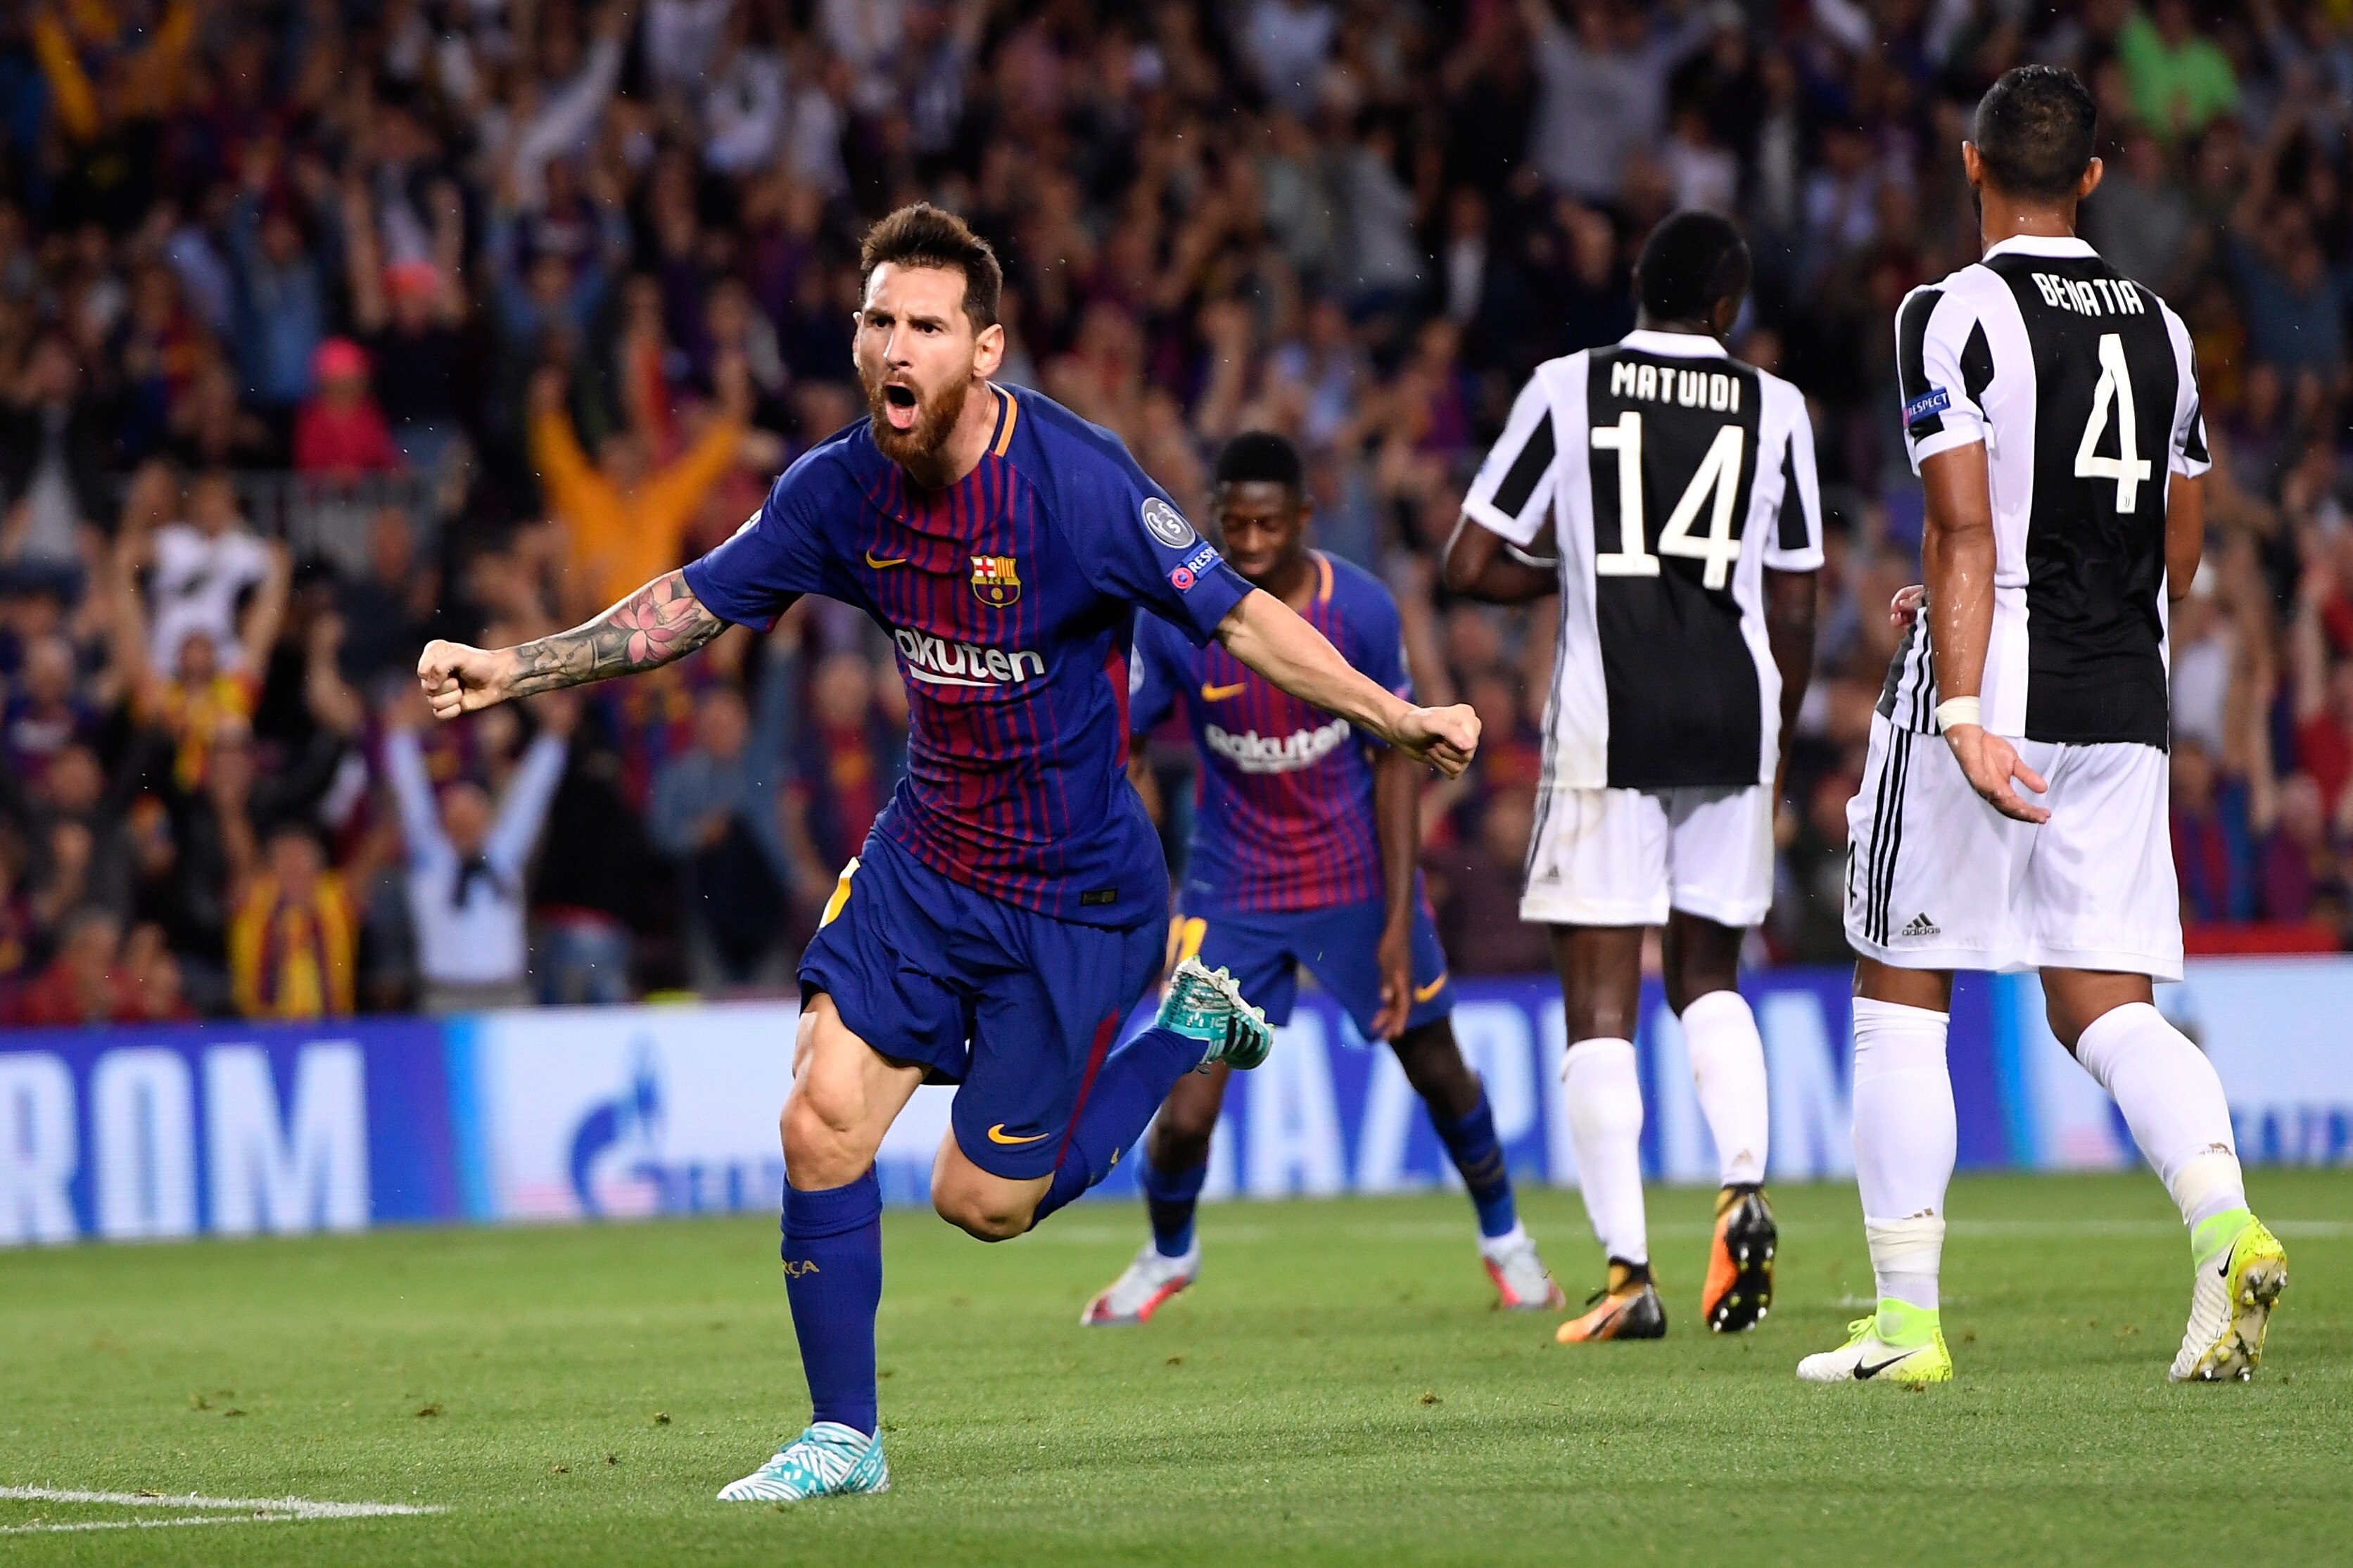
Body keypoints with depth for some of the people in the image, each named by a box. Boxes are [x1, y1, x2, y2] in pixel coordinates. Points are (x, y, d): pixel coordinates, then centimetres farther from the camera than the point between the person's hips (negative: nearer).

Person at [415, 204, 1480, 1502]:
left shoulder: (1077, 482, -23)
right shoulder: (842, 489, -7)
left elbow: (1237, 615, -20)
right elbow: (689, 605, 6)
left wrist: (1397, 718, -28)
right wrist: (513, 667, 1)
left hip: (1075, 890, -4)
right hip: (923, 858, 4)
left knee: (985, 1201, 0)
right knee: (821, 1122, -10)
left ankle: (1181, 1021, 26)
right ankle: (844, 1438, 6)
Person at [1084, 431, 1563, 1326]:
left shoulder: (1363, 611, -15)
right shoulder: (1173, 616, -17)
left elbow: (1396, 758, -7)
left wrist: (1398, 920, -11)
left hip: (1357, 877, 1)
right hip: (1232, 888, -1)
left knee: (1438, 1071, 12)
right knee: (1185, 1114, -8)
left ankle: (1504, 1240, 39)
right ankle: (1168, 1256, 25)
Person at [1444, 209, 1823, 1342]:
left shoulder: (1566, 390, 0)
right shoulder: (1773, 410, 6)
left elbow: (1470, 567, -1)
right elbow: (1793, 610, 8)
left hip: (1607, 720, -3)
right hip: (1732, 716, 3)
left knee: (1600, 1002, 1)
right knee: (1709, 970, 19)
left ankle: (1628, 1275, -6)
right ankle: (1744, 1186, -5)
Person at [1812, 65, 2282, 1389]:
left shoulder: (1956, 315, -8)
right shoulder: (2160, 329, 12)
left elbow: (1966, 532, -17)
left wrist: (1965, 711, -23)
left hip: (1990, 689, -5)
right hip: (2125, 708, 5)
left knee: (1901, 998, 6)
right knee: (2106, 1009, 7)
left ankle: (1908, 1318, 5)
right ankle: (2226, 1221, -20)